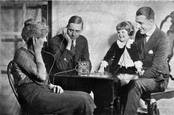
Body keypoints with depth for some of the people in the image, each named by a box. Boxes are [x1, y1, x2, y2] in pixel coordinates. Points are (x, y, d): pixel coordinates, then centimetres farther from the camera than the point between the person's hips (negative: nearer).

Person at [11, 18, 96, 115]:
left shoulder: (33, 53, 21)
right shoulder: (21, 53, -8)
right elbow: (41, 76, -17)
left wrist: (52, 86, 3)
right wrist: (38, 51, -9)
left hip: (45, 91, 9)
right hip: (34, 96, -9)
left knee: (85, 96, -9)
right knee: (82, 101, -21)